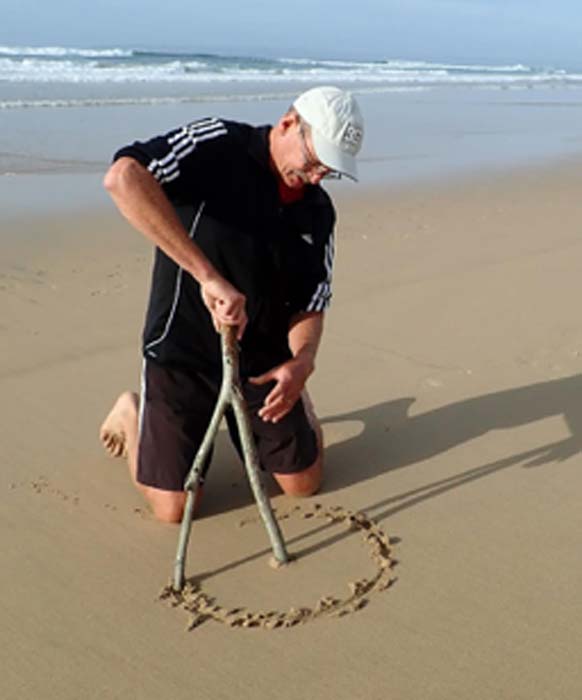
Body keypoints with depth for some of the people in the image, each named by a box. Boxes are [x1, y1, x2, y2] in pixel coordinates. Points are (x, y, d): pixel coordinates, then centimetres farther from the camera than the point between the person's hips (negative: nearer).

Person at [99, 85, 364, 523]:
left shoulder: (318, 211, -1)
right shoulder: (218, 146, -20)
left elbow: (311, 304, 2)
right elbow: (123, 178, -37)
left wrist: (302, 361, -21)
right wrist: (208, 276, -41)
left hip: (263, 359, 5)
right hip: (182, 354, -5)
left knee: (304, 484, 13)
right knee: (173, 508, 0)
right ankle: (132, 414, 28)